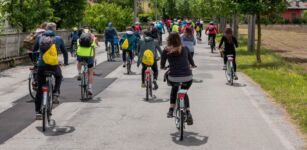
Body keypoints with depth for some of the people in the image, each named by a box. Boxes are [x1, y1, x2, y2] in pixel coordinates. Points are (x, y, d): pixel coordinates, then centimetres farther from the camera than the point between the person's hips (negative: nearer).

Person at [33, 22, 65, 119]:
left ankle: (38, 112, 12)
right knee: (59, 77, 32)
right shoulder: (58, 39, 2)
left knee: (40, 89, 12)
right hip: (54, 65, -1)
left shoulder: (40, 38, 7)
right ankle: (55, 94, 10)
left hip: (42, 65, 2)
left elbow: (34, 50, 17)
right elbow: (64, 51, 12)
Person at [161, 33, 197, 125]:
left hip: (173, 78, -1)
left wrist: (163, 67, 37)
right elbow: (191, 60, 21)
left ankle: (171, 110, 25)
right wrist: (193, 65, 43)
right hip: (188, 77, 1)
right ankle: (188, 112, 13)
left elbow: (162, 66, 13)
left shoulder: (166, 51, 2)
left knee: (174, 89, 33)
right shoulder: (185, 49, 7)